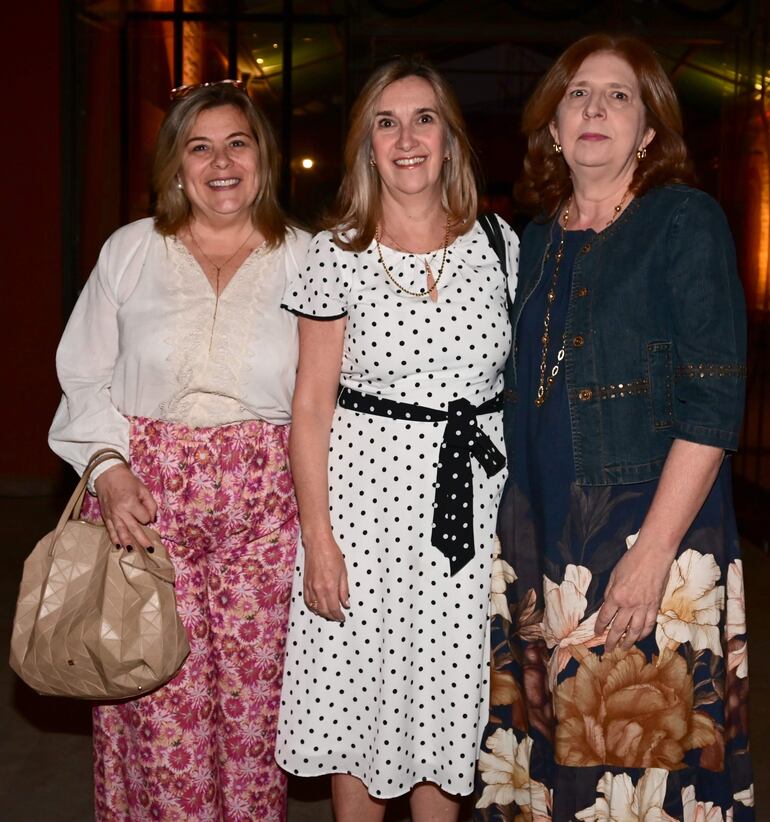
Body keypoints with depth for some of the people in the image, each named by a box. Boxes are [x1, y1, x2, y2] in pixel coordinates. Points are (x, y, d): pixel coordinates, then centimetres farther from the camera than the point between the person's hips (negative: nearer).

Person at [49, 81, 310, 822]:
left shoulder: (302, 259, 5)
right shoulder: (130, 251, 5)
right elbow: (86, 376, 8)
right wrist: (107, 466, -7)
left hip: (264, 502, 0)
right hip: (144, 492, 0)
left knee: (252, 691, 6)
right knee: (161, 694, 2)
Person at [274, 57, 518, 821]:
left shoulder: (499, 244, 3)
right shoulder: (335, 254, -3)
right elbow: (311, 406, -3)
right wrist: (317, 536, -8)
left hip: (472, 496, 2)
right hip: (366, 489, -2)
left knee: (447, 697, 12)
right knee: (358, 695, 9)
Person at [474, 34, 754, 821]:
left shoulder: (685, 220, -5)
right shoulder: (535, 241, 12)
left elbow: (714, 399, -12)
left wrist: (652, 552, -18)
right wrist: (505, 532, 10)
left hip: (649, 529, -5)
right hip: (536, 535, 5)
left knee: (640, 744, 2)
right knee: (544, 736, 11)